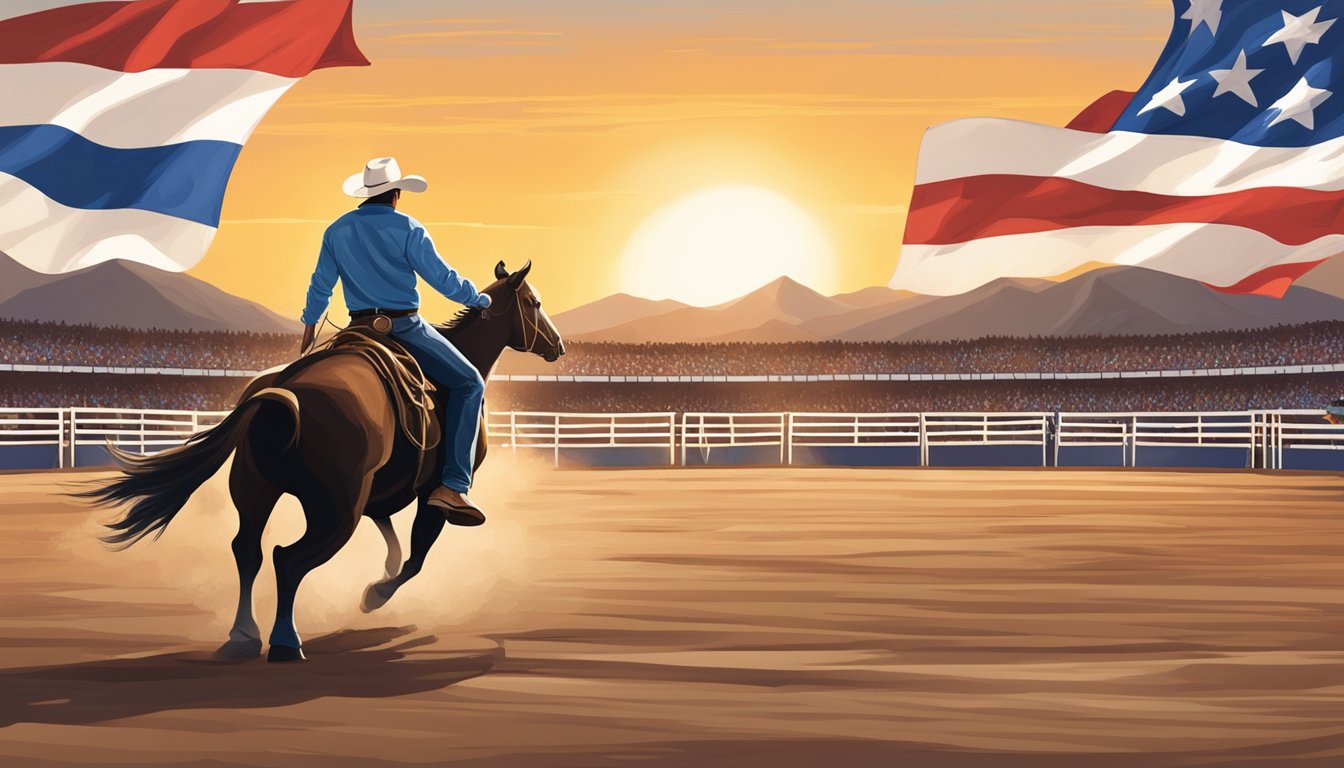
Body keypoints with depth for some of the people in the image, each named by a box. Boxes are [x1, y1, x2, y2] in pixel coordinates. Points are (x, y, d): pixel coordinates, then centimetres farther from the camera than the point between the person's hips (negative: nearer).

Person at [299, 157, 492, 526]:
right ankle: (453, 486, -13)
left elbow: (320, 285, 17)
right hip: (405, 326, -6)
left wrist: (310, 324, 32)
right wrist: (479, 299, 10)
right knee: (469, 384, -2)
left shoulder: (337, 230, 7)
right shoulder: (407, 229, -8)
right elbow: (443, 279, -7)